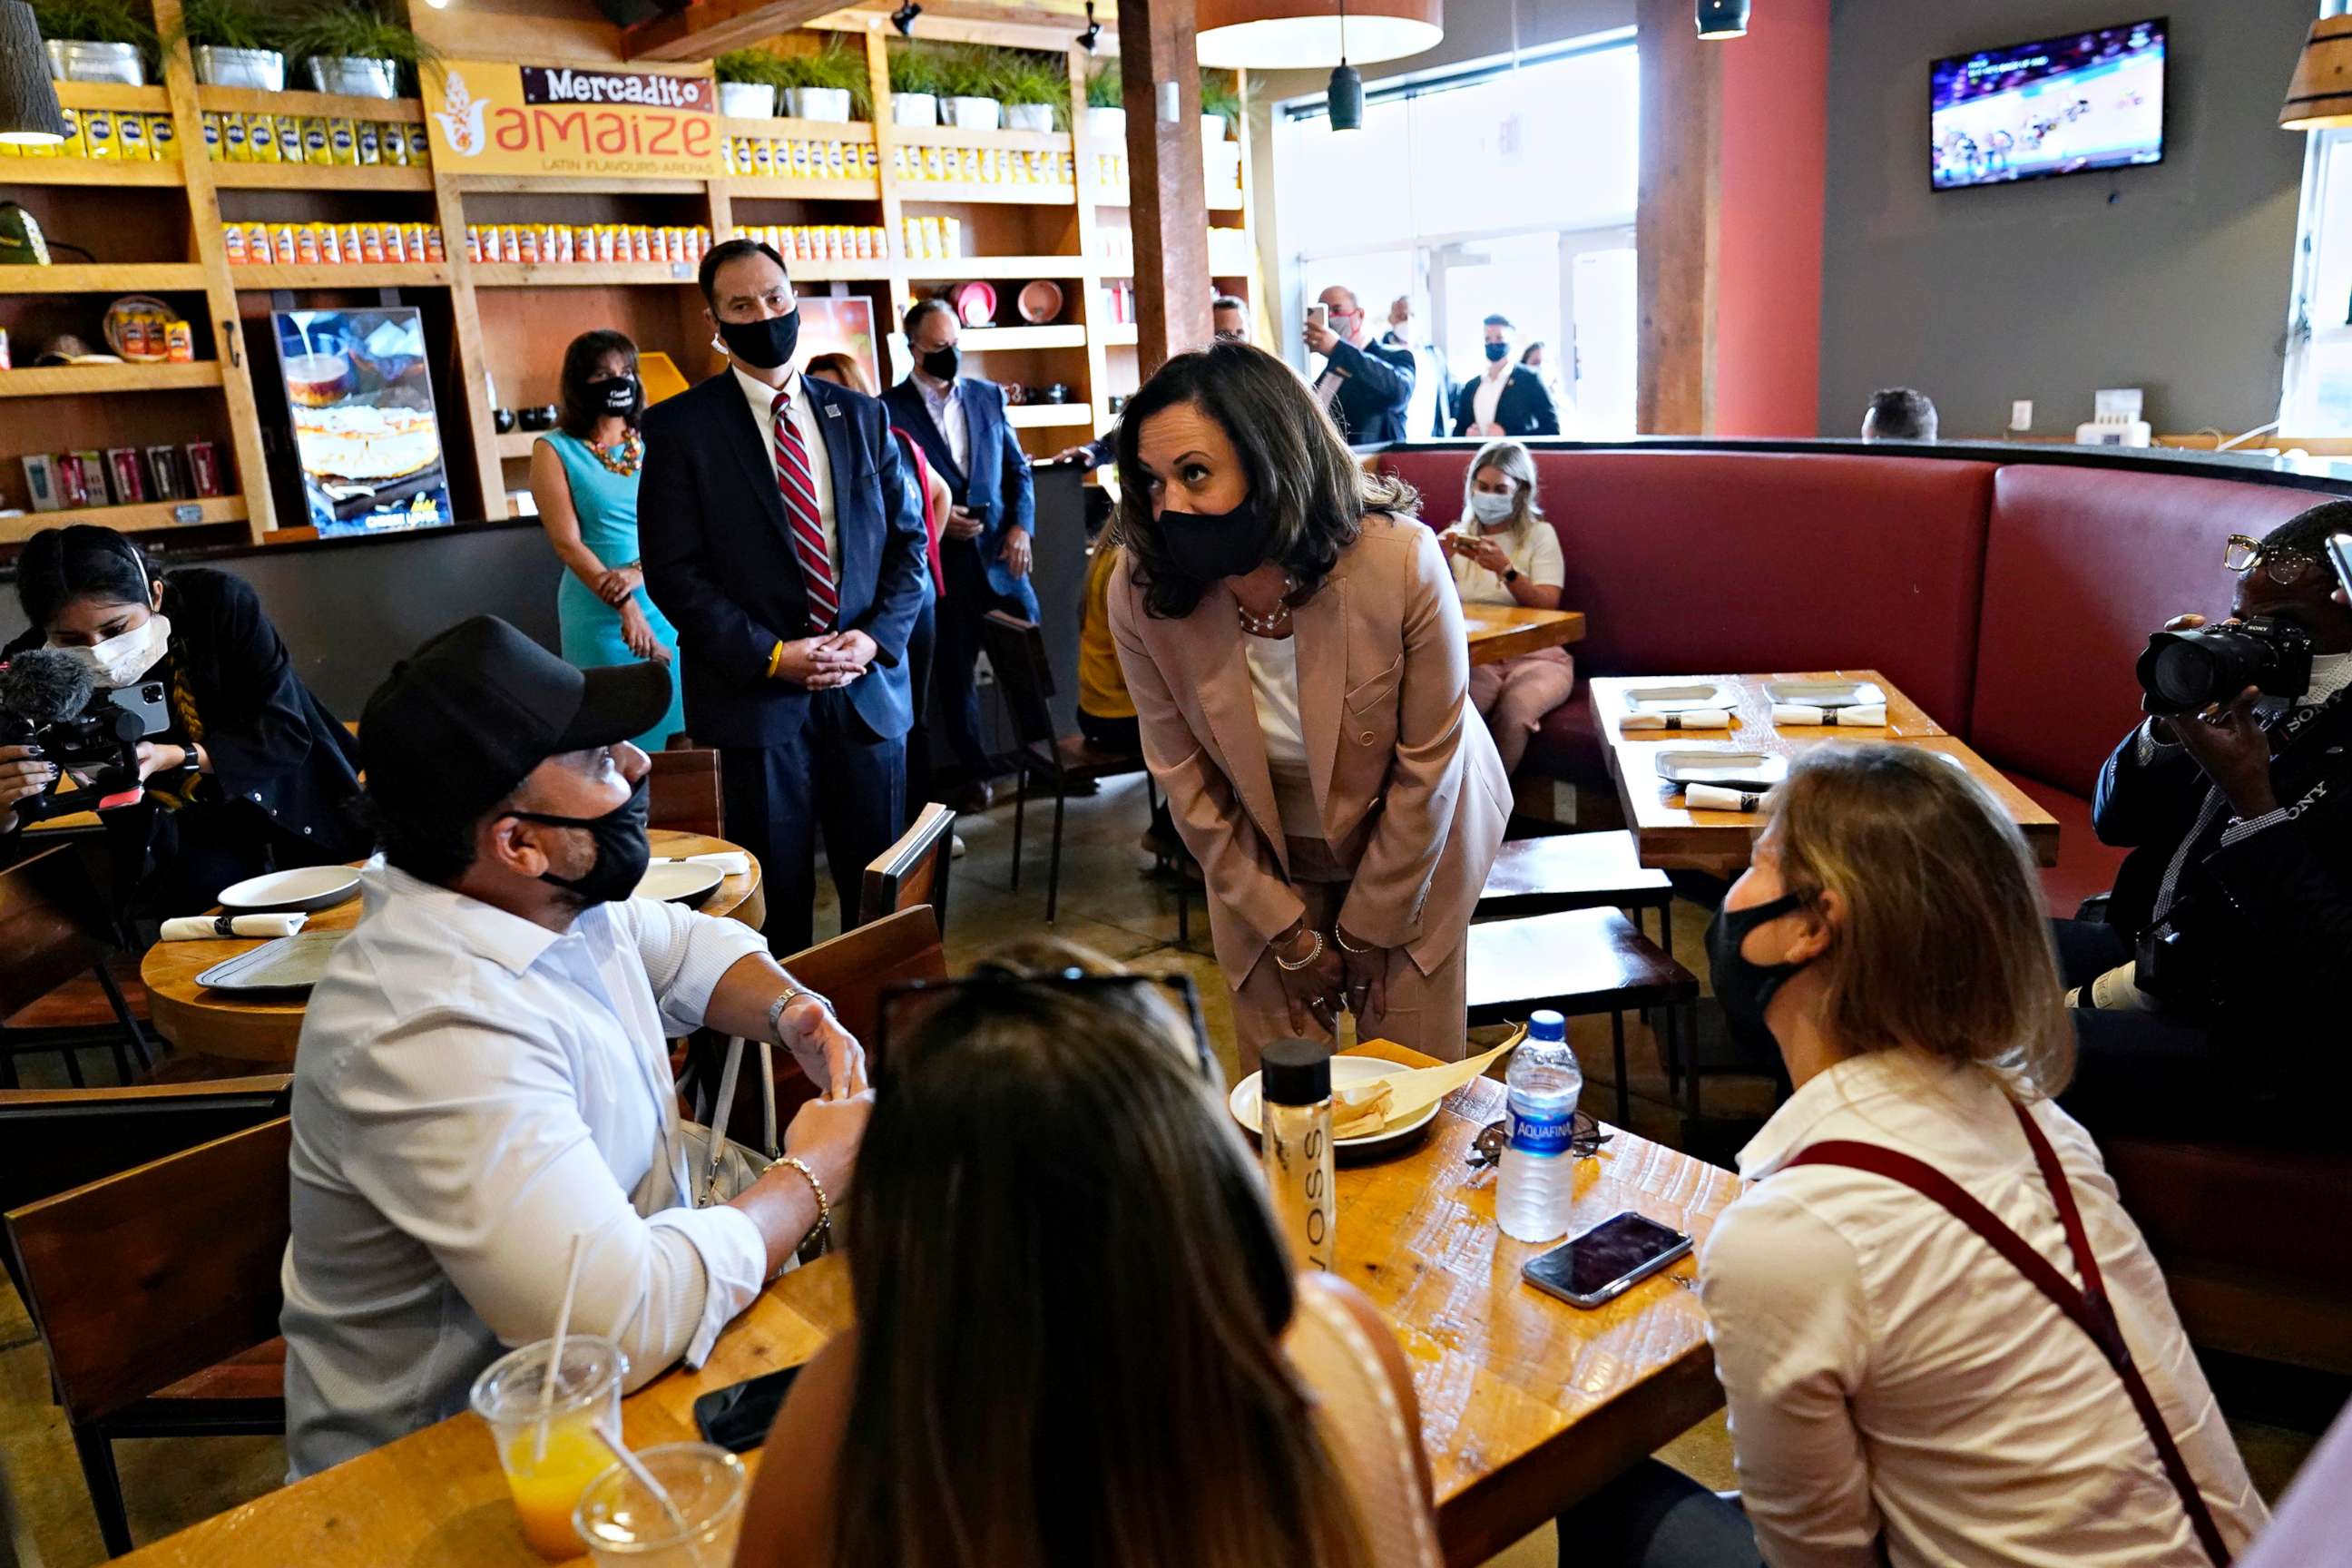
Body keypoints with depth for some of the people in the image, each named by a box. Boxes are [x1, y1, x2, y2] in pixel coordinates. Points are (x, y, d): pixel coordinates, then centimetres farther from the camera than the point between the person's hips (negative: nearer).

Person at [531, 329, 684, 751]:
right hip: (601, 615, -3)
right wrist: (627, 607, -17)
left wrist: (637, 572, -16)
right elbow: (567, 542, -8)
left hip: (669, 606, 3)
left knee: (679, 733, 4)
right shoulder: (555, 449, 0)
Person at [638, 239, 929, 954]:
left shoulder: (860, 415, 10)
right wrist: (771, 655, -13)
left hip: (867, 683, 3)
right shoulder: (680, 426, -1)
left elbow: (907, 539, 10)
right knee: (778, 896, 5)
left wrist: (875, 638, -6)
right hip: (757, 692, -3)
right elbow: (673, 570, -5)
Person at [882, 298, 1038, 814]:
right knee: (955, 671, 7)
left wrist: (1021, 525, -2)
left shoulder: (989, 396, 10)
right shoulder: (890, 410, -2)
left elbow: (1017, 469, 13)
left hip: (1000, 552, 3)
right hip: (942, 560, -3)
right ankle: (975, 773, 20)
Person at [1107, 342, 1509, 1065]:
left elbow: (1428, 763, -18)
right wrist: (1289, 937, -6)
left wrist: (1368, 931, -9)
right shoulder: (1140, 592, -23)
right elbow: (1185, 778, -11)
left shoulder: (1400, 563, -30)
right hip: (1260, 869, 2)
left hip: (1412, 846, -1)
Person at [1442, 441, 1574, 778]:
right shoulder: (1457, 536, 16)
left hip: (1534, 655, -1)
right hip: (1474, 656, 1)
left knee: (1512, 716, -35)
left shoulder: (1540, 534, 8)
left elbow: (1547, 606, -6)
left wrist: (1505, 569, -21)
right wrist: (1440, 564, -12)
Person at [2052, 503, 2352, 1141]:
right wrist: (2167, 722, -9)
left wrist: (2252, 802, -25)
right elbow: (2115, 820, 10)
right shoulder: (2260, 696, 2)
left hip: (2247, 1051, -9)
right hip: (2149, 951, 9)